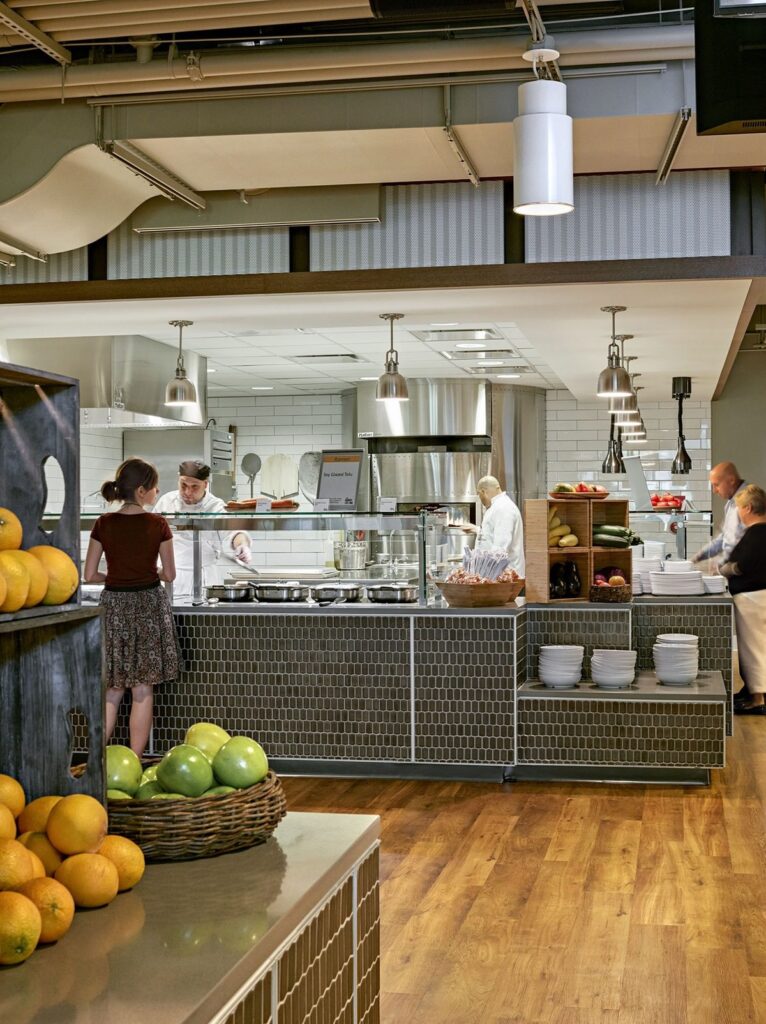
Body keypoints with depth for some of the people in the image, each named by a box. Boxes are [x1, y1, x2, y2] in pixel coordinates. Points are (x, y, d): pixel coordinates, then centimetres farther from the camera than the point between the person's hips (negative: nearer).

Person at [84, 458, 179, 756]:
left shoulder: (103, 524, -3)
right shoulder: (158, 524, -8)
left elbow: (89, 575, -2)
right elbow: (169, 575, -3)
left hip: (113, 605, 2)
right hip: (149, 605, -2)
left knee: (112, 690, 12)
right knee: (142, 690, 5)